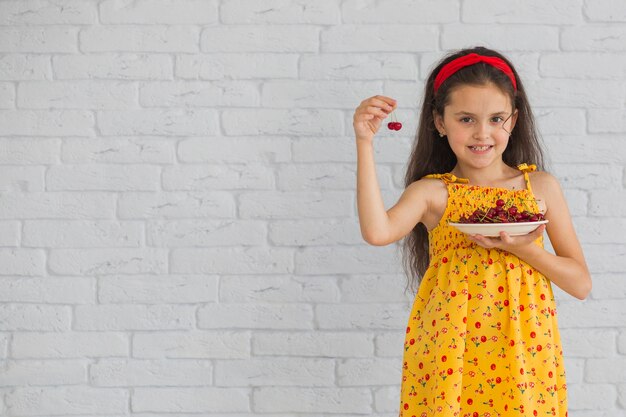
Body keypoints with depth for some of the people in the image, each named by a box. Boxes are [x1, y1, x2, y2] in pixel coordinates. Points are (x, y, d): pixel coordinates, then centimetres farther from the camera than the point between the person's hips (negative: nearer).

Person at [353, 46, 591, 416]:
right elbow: (377, 232, -23)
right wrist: (365, 142, -22)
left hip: (521, 351, 1)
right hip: (449, 354, -1)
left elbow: (582, 284, 4)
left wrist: (522, 248, -13)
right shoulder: (432, 192, -1)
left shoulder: (541, 186, 4)